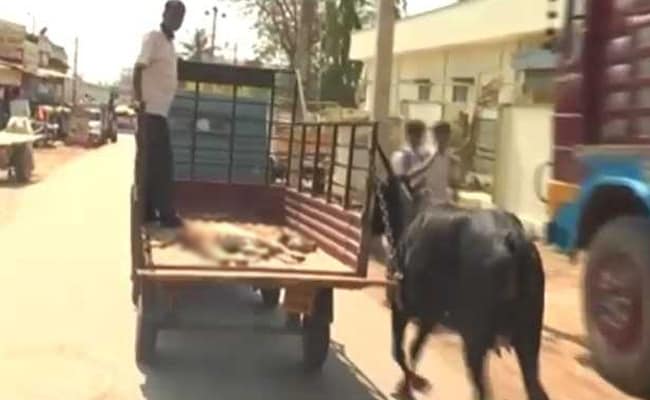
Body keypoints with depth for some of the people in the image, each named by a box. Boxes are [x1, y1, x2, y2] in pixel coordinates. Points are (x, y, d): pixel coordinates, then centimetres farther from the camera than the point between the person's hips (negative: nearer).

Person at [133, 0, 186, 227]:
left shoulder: (169, 43, 19)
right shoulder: (153, 38, -8)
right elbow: (138, 70, -16)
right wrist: (139, 101, -20)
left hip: (159, 111, 9)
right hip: (151, 111, -9)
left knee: (150, 163, 9)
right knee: (160, 164, -7)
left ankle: (147, 211, 13)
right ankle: (165, 213, -3)